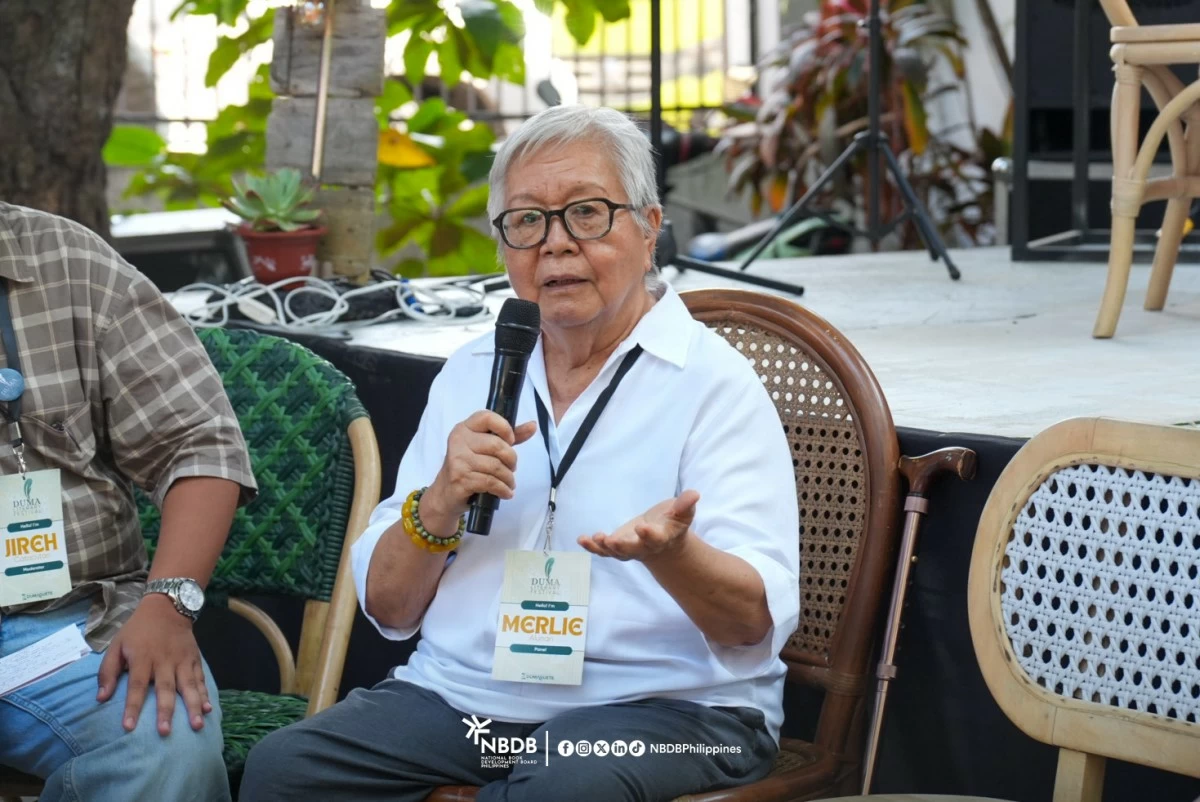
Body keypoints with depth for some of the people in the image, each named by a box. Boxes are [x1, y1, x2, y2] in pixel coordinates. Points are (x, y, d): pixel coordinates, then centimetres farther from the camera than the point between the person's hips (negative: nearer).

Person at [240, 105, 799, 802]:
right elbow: (388, 609, 12)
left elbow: (757, 620, -12)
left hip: (663, 707, -4)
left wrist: (668, 551, -33)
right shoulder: (470, 375, 14)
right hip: (459, 690, 5)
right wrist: (439, 505, -9)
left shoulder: (713, 381, -1)